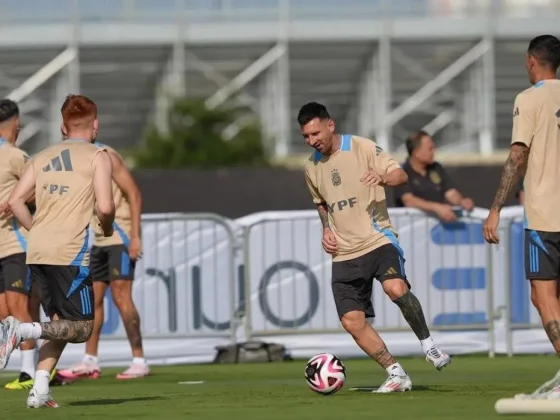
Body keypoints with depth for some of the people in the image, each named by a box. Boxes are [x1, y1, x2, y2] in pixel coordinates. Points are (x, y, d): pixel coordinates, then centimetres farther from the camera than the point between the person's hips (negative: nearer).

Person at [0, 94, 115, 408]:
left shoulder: (44, 157, 17)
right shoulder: (98, 157, 1)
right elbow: (105, 206, -11)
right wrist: (107, 228, 10)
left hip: (37, 252, 6)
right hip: (71, 252, -6)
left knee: (61, 323, 17)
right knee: (81, 328, 0)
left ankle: (40, 390, 3)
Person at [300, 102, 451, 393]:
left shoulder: (362, 148, -6)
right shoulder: (311, 167, 11)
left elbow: (400, 175, -11)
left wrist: (382, 177, -32)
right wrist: (326, 229, 11)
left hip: (377, 238, -6)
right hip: (344, 253, 6)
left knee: (396, 288, -32)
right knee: (352, 321, -4)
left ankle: (428, 344, -11)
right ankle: (396, 375, 8)